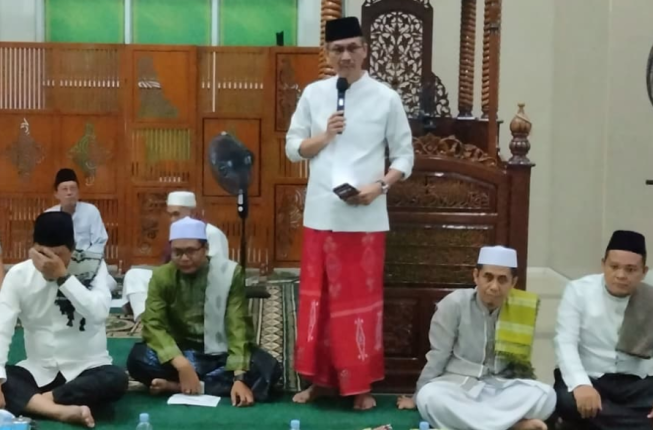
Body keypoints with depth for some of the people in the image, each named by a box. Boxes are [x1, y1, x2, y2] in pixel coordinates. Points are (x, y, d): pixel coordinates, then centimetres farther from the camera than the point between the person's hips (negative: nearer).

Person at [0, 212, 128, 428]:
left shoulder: (93, 266, -8)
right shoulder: (18, 274, -4)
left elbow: (99, 313, -24)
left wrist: (62, 276, -27)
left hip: (86, 370, -2)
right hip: (38, 371, 2)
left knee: (116, 379, -33)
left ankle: (39, 401, -22)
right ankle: (63, 410, -34)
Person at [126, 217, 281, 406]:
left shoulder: (229, 273, -10)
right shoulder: (161, 276, -6)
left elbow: (238, 327, -16)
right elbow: (153, 325, -16)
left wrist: (239, 377, -31)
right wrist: (182, 365, -33)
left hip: (222, 354, 0)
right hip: (182, 353, 0)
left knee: (268, 369, -29)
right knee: (138, 358, -28)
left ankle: (178, 386, -28)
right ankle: (219, 384, -25)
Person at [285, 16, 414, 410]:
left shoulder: (386, 97, -1)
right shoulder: (313, 94, 5)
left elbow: (405, 156, 2)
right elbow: (293, 148, 8)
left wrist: (380, 185, -14)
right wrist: (325, 135, -9)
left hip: (366, 217, -2)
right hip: (321, 214, 2)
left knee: (362, 300, 4)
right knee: (319, 298, 9)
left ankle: (361, 383, 16)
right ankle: (320, 378, 22)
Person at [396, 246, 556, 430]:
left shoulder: (522, 310, -2)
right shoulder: (454, 303, -10)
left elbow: (521, 363, 10)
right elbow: (438, 356, -2)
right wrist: (417, 396, 4)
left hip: (500, 388, 2)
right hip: (458, 386, -2)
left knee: (546, 395, -25)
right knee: (429, 397, -35)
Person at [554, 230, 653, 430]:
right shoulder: (578, 290, -4)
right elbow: (565, 343, -12)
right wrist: (580, 384, -31)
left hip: (637, 383, 1)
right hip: (589, 378, 0)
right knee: (567, 400, -35)